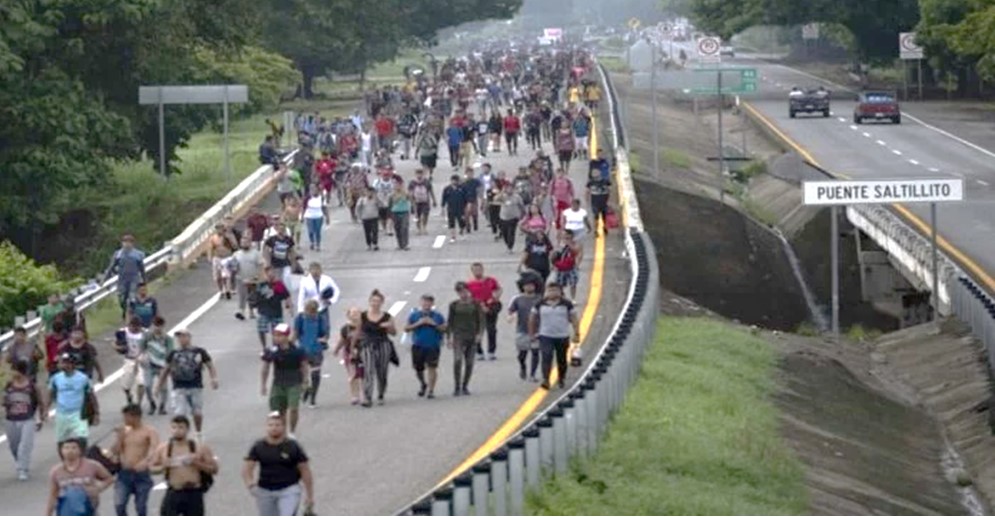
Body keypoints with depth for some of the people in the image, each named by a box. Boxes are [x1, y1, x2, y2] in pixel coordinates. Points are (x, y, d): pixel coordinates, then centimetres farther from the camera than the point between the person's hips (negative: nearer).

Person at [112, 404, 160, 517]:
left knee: (141, 508, 5)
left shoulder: (149, 431, -6)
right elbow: (116, 451, 10)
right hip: (124, 473, 4)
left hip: (142, 474, -4)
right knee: (119, 505, -7)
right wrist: (120, 436, -4)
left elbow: (154, 448, -23)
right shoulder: (125, 431, 9)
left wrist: (146, 461, -41)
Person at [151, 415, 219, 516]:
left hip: (193, 495, 0)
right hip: (173, 494, 0)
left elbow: (214, 469, 0)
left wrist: (197, 463, -15)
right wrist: (163, 467, -10)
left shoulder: (200, 448, -2)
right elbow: (153, 468, 12)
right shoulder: (163, 448, 2)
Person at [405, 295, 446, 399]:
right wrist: (418, 324, -10)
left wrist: (434, 324, -12)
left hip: (433, 346, -2)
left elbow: (444, 329, 3)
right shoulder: (414, 315, 6)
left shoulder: (437, 316, 4)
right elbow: (407, 328, 3)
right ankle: (423, 385, 35)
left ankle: (431, 390, -6)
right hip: (418, 346, 2)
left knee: (432, 367, -10)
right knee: (418, 368, 7)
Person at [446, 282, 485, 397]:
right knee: (457, 360, -18)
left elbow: (482, 320, 2)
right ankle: (457, 387, -14)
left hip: (472, 336, 1)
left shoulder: (475, 305, 2)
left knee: (469, 362, 5)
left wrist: (480, 333, -11)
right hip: (458, 336, -1)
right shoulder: (454, 305, 4)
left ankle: (465, 386, 19)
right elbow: (449, 322, 8)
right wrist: (448, 337, 4)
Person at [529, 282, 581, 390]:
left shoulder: (567, 304, -3)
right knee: (546, 358, -15)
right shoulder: (540, 304, -1)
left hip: (562, 337, 1)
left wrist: (577, 333, -6)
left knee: (561, 360, 11)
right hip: (545, 336, -1)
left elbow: (573, 319, -1)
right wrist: (531, 333, 9)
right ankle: (546, 380, -21)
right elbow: (532, 319, 8)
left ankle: (561, 379, 30)